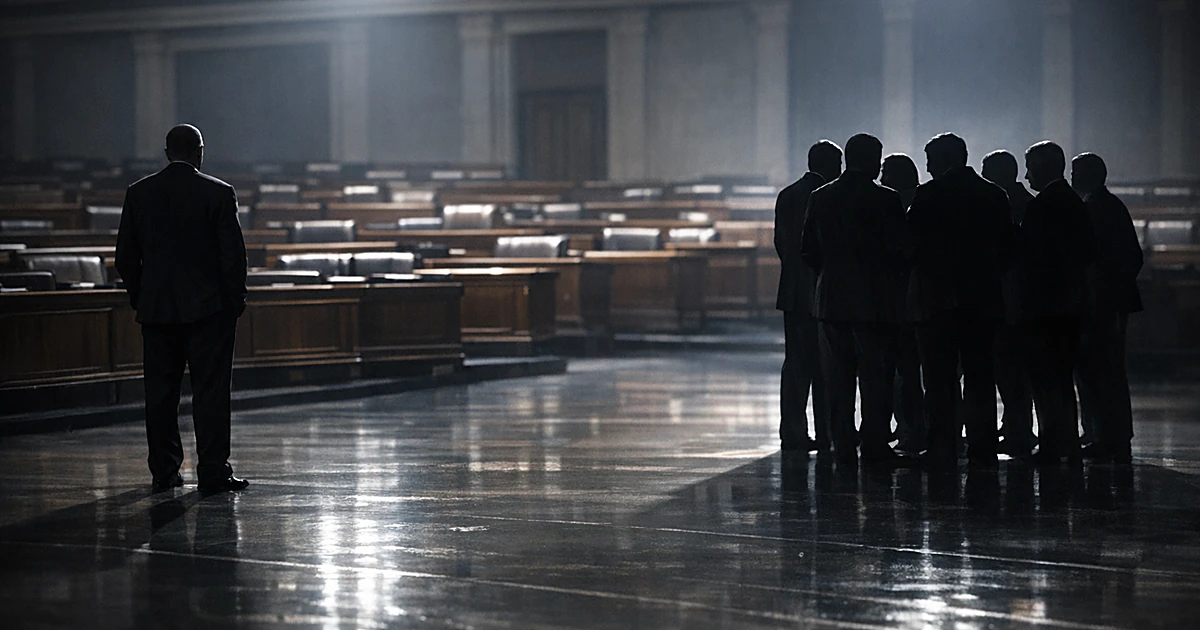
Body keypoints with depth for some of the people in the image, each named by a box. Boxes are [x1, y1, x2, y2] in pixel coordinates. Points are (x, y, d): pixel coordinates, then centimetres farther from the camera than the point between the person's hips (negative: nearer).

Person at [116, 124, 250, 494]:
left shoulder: (139, 193, 3)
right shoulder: (219, 193, -7)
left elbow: (125, 256, 6)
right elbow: (233, 254, -8)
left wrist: (140, 300, 15)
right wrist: (235, 301, 3)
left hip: (156, 310, 3)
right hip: (207, 308, -3)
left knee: (160, 392, 9)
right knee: (210, 390, -1)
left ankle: (164, 471, 12)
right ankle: (213, 473, -2)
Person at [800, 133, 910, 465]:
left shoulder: (820, 198, 5)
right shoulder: (886, 200, -9)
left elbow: (808, 251, 7)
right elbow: (899, 251, -8)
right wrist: (892, 277, 11)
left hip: (831, 300, 4)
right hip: (875, 300, -4)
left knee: (838, 378, 6)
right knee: (876, 376, 2)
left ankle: (843, 445, 6)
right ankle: (875, 446, 0)